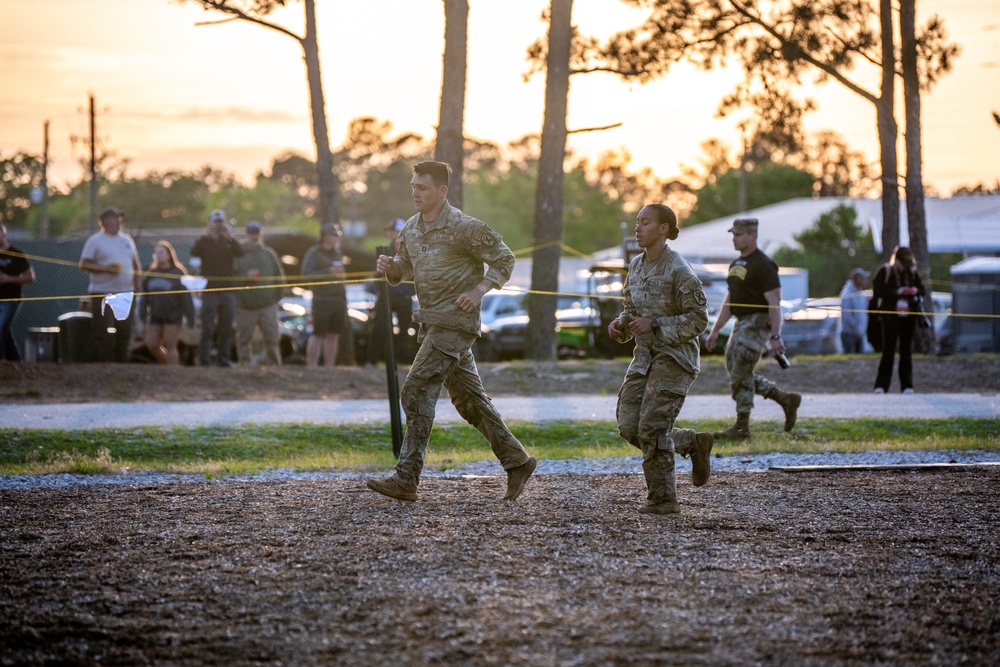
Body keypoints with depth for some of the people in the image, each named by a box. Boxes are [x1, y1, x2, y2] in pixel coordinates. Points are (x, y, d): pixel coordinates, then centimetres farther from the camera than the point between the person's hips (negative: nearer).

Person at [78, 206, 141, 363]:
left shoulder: (127, 240, 16)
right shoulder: (95, 241, -2)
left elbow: (135, 265, 22)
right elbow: (84, 265, -8)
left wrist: (136, 286, 11)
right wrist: (107, 269, -18)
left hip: (126, 293, 6)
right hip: (103, 294, -6)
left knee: (124, 333, 7)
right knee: (100, 333, -10)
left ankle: (121, 365, 14)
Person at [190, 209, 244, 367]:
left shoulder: (229, 241, 12)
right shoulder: (204, 241, 7)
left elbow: (240, 253, -7)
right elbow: (194, 252, -14)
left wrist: (230, 238, -22)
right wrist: (205, 235, -25)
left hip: (228, 290, 3)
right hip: (209, 290, -3)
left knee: (226, 328, 4)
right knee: (207, 328, -8)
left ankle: (224, 359, 8)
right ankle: (204, 360, -10)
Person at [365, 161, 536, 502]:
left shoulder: (464, 227, -13)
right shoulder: (411, 228, 9)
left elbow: (504, 259, -7)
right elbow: (402, 271, 19)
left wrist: (479, 290, -19)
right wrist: (389, 266, -4)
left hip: (455, 322, -8)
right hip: (431, 322, 8)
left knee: (417, 391, -14)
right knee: (468, 398, 12)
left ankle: (406, 480, -14)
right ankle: (517, 462, 21)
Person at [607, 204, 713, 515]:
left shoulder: (679, 271, -14)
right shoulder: (636, 265, 9)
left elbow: (697, 321, -14)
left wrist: (654, 325, -22)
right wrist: (621, 324, -2)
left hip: (674, 357, -8)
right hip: (645, 357, 8)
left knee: (651, 427, -12)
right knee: (628, 426, 0)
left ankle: (663, 499, 0)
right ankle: (694, 443, 21)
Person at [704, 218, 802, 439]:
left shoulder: (763, 265, -13)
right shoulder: (736, 264, 16)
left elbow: (774, 303, -18)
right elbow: (729, 300, 21)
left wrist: (776, 337, -24)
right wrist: (715, 330, 18)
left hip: (758, 323, -10)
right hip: (741, 323, 10)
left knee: (740, 373, -10)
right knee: (735, 370, 9)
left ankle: (742, 426, -2)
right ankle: (786, 399, 18)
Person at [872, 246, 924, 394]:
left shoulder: (912, 272, 11)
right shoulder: (885, 272, -2)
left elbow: (921, 290, 19)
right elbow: (877, 291, -9)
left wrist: (915, 291, -5)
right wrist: (897, 292, -17)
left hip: (908, 316, 4)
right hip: (890, 316, -4)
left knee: (906, 351, 5)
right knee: (888, 350, -6)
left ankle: (907, 386, 8)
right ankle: (881, 385, -4)